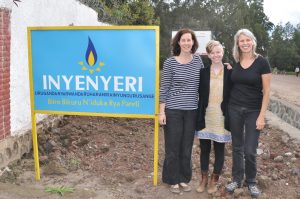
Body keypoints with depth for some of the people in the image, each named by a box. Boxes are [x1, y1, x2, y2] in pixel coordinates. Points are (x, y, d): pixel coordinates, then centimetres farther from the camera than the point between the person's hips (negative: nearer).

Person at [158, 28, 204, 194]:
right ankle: (173, 180, 23)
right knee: (173, 147, 6)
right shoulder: (170, 62, -7)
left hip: (192, 111, 3)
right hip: (173, 110, -3)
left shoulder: (198, 60, 4)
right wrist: (161, 111, -8)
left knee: (187, 147, 13)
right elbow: (164, 88, -5)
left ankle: (184, 179, 30)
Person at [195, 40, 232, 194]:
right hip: (205, 116, 1)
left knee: (219, 150, 9)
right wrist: (198, 116, -3)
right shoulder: (203, 72, 0)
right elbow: (199, 95, 1)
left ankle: (214, 180, 27)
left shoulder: (229, 73, -1)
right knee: (204, 149, 10)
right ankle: (204, 179, 28)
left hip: (222, 117, 0)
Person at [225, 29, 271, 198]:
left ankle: (251, 182, 23)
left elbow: (266, 91, -9)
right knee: (237, 147, 12)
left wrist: (262, 116, -13)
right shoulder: (234, 62, 2)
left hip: (253, 111, -3)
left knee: (250, 150, 1)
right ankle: (237, 179, 28)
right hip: (235, 109, 3)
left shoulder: (262, 62, -9)